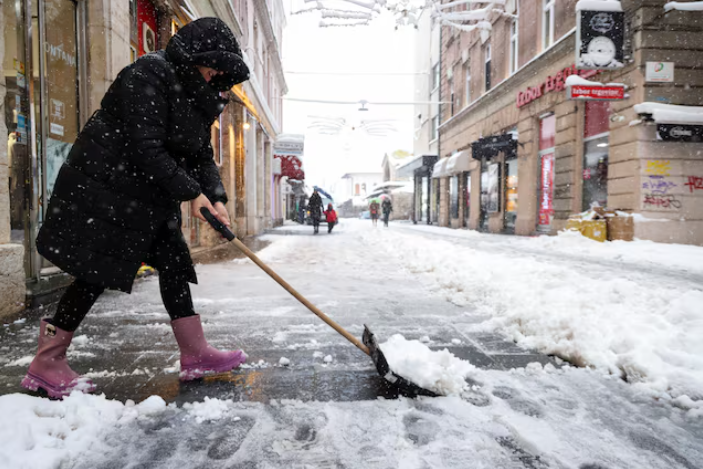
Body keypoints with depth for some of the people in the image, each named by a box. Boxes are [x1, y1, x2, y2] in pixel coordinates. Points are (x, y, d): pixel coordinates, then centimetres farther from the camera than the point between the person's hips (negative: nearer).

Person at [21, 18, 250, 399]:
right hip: (103, 186, -9)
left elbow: (201, 155, 9)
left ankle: (195, 355, 11)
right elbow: (146, 150, -25)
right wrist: (191, 192, -22)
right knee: (95, 274, -6)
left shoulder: (193, 94, 12)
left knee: (174, 262, 4)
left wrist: (215, 198, -6)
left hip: (148, 196, 9)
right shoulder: (147, 76, -17)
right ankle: (46, 364, 11)